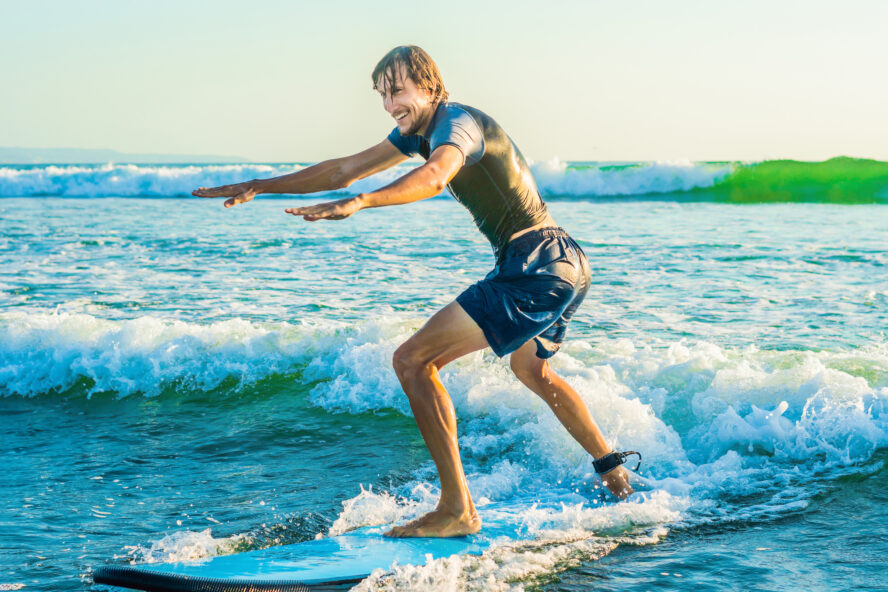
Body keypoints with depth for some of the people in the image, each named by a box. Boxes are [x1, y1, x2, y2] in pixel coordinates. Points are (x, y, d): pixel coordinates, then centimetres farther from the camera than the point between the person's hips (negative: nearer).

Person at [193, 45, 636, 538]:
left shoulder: (458, 122, -15)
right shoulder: (419, 130, 14)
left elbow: (434, 176, -39)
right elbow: (344, 170, 20)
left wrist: (359, 202, -54)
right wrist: (259, 187, 19)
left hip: (537, 266, -11)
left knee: (413, 361, -15)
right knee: (531, 368, 36)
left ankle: (456, 509, -16)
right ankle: (611, 468, 52)